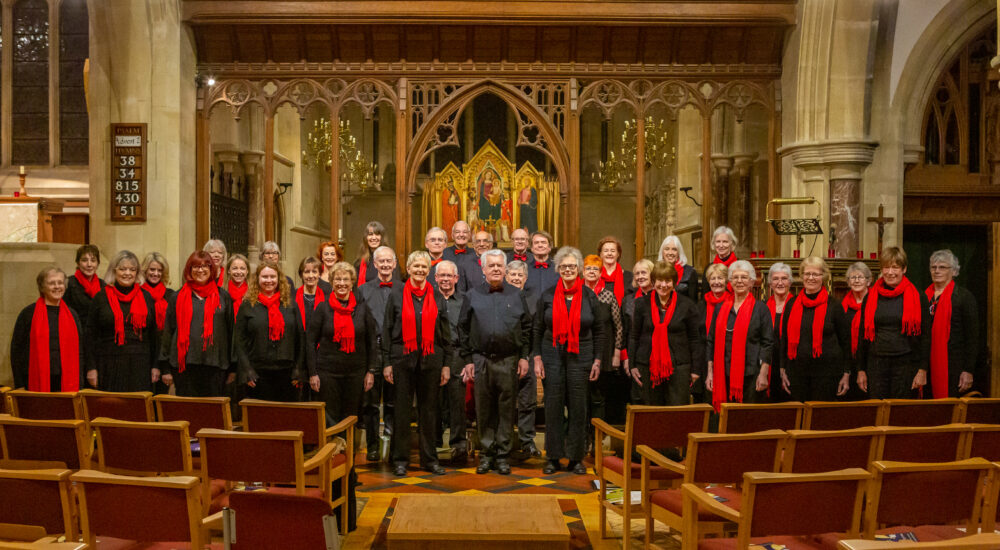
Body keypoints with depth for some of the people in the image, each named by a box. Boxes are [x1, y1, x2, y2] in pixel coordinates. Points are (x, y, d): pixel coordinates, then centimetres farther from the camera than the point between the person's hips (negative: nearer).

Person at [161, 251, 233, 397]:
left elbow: (230, 331, 9)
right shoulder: (179, 297, 9)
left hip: (215, 365, 0)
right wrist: (166, 368, 5)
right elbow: (168, 331, 9)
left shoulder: (223, 297, 9)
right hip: (185, 365, 0)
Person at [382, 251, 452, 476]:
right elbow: (387, 330, 3)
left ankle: (429, 458, 17)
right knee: (402, 409, 3)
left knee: (429, 409, 7)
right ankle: (400, 460, 13)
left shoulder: (437, 297, 8)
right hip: (403, 358, -1)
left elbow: (445, 333, 9)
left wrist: (446, 364, 4)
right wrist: (386, 362, -3)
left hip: (430, 359, 2)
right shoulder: (397, 295, 4)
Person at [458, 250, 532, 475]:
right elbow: (463, 329, 8)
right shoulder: (473, 296, 7)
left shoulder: (516, 295, 9)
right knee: (484, 409, 5)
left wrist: (524, 357, 3)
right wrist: (467, 360, 2)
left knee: (506, 409, 3)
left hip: (508, 360, 0)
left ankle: (503, 455, 11)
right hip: (481, 360, 0)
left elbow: (526, 327, 10)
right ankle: (487, 452, 15)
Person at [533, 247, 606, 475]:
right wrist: (537, 358, -1)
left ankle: (576, 458, 13)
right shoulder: (548, 296, 5)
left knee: (578, 407, 3)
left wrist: (597, 360, 1)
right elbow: (538, 329, 7)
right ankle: (553, 457, 12)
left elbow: (599, 331, 6)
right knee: (553, 407, 2)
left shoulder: (589, 296, 4)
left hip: (580, 357, 0)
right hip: (552, 356, 0)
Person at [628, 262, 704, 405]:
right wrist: (632, 365, 3)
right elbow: (633, 336, 9)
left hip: (678, 367, -1)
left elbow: (696, 339, 4)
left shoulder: (687, 305, 2)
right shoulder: (642, 304, 6)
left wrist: (696, 370, 0)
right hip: (648, 367, 2)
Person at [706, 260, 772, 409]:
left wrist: (763, 374, -10)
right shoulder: (721, 308, 11)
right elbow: (712, 341, 13)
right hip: (723, 375, 3)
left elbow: (768, 343, -3)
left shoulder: (760, 309, 2)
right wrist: (710, 372, 7)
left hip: (750, 374, -3)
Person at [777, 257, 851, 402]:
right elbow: (784, 339, 12)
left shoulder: (833, 305, 1)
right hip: (797, 371, 2)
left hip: (827, 372, -2)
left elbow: (845, 341, 3)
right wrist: (783, 371, 8)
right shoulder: (792, 304, 8)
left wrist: (846, 374, -1)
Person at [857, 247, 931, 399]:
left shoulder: (918, 298, 1)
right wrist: (861, 370, 7)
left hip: (906, 364, -2)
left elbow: (925, 336, 0)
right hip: (876, 364, 2)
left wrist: (922, 370, -6)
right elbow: (863, 336, 11)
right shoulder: (871, 298, 8)